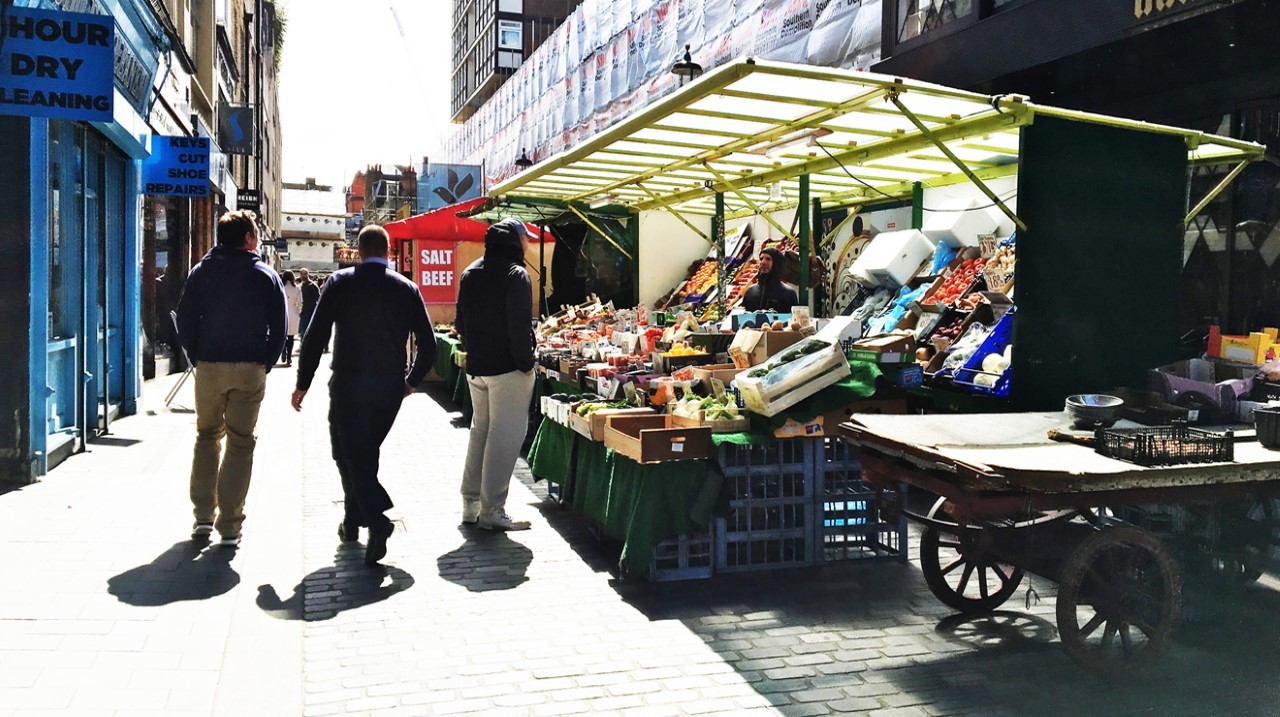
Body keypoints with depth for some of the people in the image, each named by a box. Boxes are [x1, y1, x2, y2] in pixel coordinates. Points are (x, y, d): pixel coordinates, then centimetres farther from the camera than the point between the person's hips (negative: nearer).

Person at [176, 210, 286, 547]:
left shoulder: (202, 272, 6)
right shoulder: (266, 276, 1)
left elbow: (185, 321, 3)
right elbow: (278, 329, -1)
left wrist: (198, 358, 10)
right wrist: (265, 365, 7)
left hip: (209, 367, 2)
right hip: (250, 370, -2)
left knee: (207, 436, 17)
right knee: (240, 443, 4)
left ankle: (203, 516, 15)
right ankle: (230, 526, 5)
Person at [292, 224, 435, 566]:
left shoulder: (340, 283, -3)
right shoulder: (407, 289, 4)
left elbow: (315, 337, -7)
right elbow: (428, 345, 3)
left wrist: (303, 384, 2)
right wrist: (411, 382, 18)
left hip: (348, 384, -3)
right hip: (390, 387, 3)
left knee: (351, 456, 0)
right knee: (367, 452, 18)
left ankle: (376, 518, -19)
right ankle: (353, 521, 29)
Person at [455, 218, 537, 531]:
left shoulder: (470, 273, 12)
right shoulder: (515, 275, -14)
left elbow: (461, 323, 16)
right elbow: (520, 327, -20)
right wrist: (526, 364, -11)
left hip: (475, 367, 8)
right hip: (507, 368, -8)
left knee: (480, 431, 18)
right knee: (504, 436, -3)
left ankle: (471, 504, 24)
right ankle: (492, 511, -1)